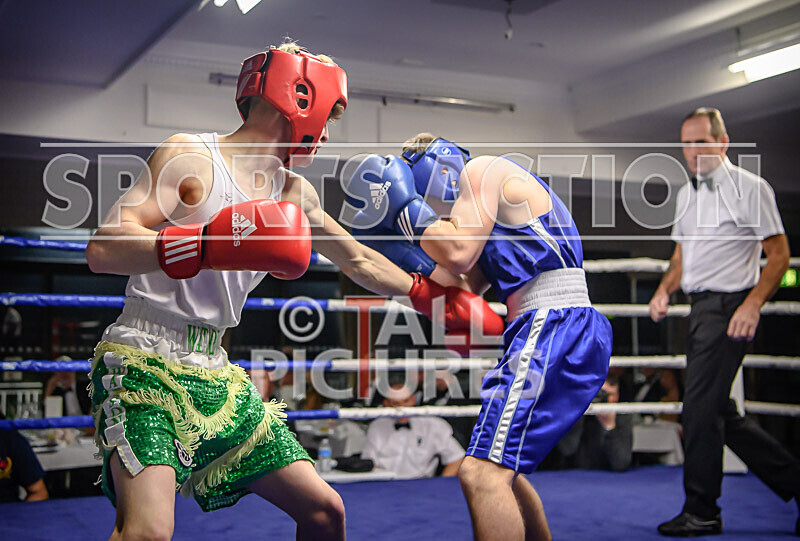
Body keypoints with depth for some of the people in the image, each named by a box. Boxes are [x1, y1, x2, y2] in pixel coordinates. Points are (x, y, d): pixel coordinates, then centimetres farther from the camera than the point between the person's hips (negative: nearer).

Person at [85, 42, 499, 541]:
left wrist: (434, 296, 28)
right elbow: (102, 250, -19)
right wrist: (209, 244, -31)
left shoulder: (296, 193, 13)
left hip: (215, 373, 7)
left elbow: (360, 262, 27)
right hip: (143, 361, -7)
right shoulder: (191, 157, -8)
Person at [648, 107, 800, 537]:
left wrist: (752, 305, -19)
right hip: (700, 308, 8)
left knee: (701, 407, -10)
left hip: (729, 306, -8)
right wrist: (664, 290, 6)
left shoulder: (749, 187, -7)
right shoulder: (685, 194, 15)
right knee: (720, 413, 10)